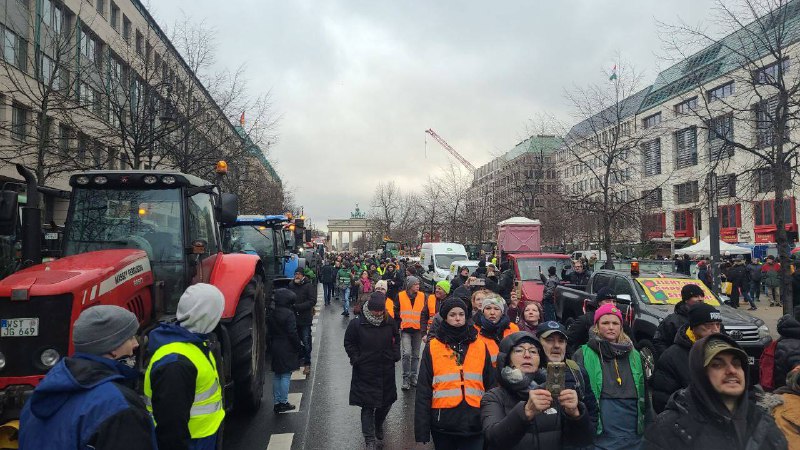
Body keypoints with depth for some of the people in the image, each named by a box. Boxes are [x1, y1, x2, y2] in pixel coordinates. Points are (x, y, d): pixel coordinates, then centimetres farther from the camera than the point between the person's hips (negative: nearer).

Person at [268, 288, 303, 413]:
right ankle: (283, 402, 4)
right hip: (287, 350, -7)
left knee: (277, 375, 14)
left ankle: (276, 402, 19)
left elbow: (270, 332, 11)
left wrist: (271, 345, 18)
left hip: (275, 348, 7)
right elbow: (292, 333, -18)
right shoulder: (288, 314, -18)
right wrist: (299, 346, -9)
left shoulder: (271, 315, 5)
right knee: (286, 375, 1)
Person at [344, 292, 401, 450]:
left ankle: (378, 427, 44)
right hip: (365, 373, -3)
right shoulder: (357, 323, -12)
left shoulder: (389, 322, -4)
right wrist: (356, 359, -7)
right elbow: (349, 343, 1)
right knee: (368, 406, -2)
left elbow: (396, 338, 15)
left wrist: (395, 354, 5)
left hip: (386, 371, 4)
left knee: (386, 403, 15)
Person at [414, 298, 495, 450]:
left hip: (474, 424, 1)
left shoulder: (480, 346, 4)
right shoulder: (432, 348, -2)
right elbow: (423, 391, -3)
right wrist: (422, 431, -7)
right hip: (443, 425, -1)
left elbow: (490, 386, 6)